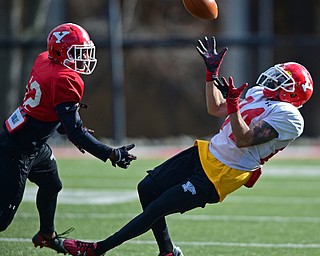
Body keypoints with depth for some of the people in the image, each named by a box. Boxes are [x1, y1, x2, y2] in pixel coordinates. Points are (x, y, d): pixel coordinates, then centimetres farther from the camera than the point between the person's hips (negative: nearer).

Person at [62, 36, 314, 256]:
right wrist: (212, 71, 17)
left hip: (219, 175, -9)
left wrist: (233, 105, -34)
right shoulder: (259, 93, 10)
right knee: (147, 188, 8)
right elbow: (215, 109, 22)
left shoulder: (288, 116, -18)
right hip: (205, 154, 9)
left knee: (156, 210, -9)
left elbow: (243, 140, -27)